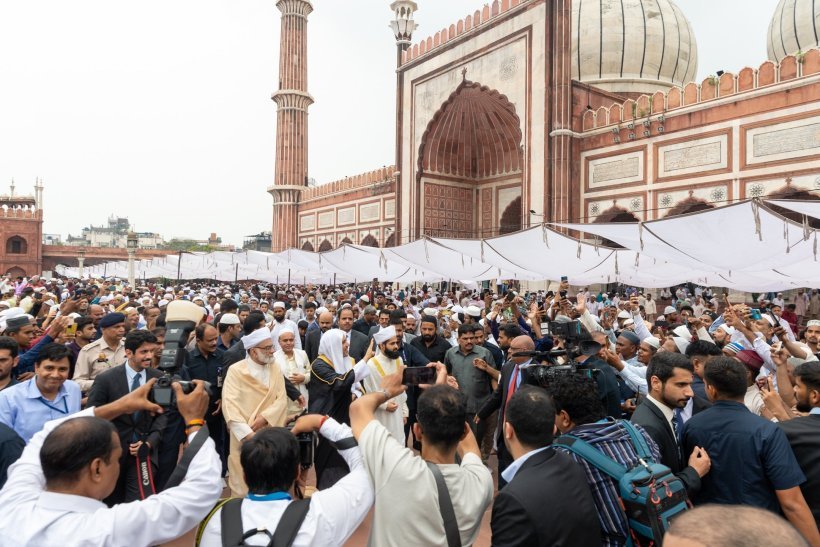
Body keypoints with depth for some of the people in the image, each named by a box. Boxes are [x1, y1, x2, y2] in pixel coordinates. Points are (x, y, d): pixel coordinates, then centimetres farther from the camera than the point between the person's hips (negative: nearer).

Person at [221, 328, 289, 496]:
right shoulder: (236, 371, -7)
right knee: (243, 483, 4)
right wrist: (247, 433, -21)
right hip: (244, 437, -3)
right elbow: (230, 405, -14)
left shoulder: (275, 369, 6)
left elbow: (282, 399, -1)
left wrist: (264, 418, -16)